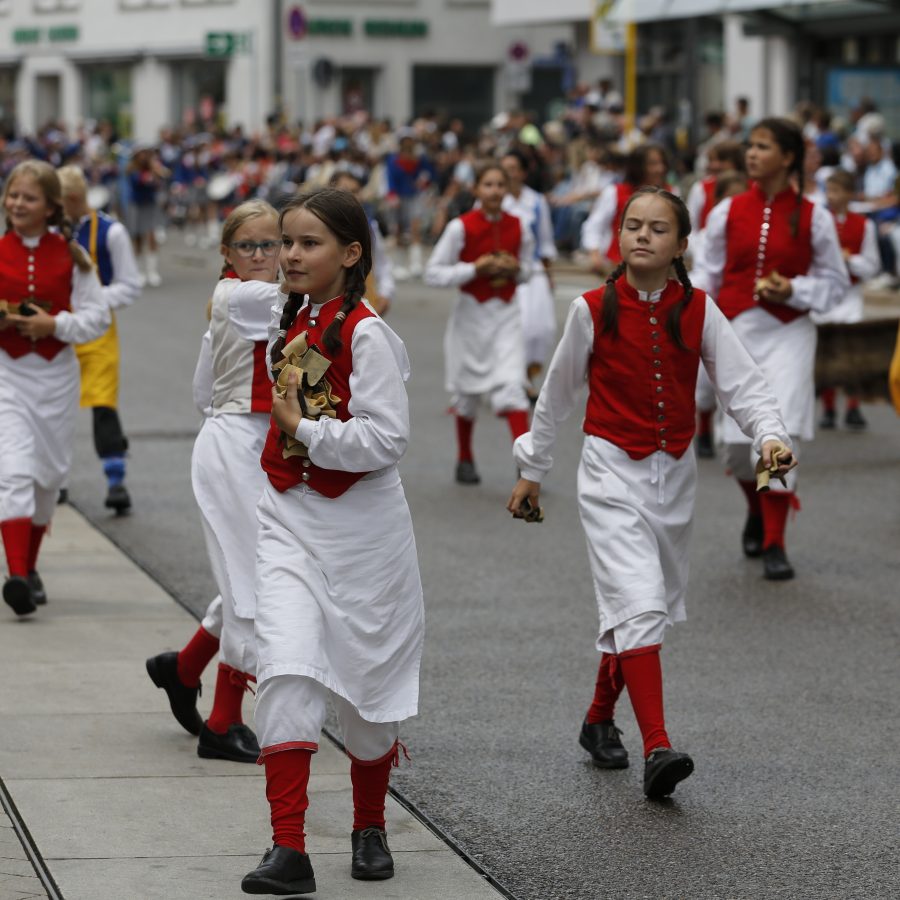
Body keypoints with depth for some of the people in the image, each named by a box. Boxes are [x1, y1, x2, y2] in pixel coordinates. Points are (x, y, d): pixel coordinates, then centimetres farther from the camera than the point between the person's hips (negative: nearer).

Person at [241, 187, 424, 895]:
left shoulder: (367, 334, -15)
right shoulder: (291, 324, 7)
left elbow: (386, 438, -22)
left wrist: (303, 429, -17)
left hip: (361, 526, -5)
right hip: (291, 519, 5)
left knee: (367, 679, 10)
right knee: (286, 672, -12)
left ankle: (370, 828, 33)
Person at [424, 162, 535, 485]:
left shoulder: (518, 228, 0)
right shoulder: (461, 227, -10)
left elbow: (527, 268, 15)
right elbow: (433, 274, -10)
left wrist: (516, 270, -8)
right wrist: (475, 268, -19)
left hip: (506, 314, 1)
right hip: (471, 313, -1)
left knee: (511, 384, -14)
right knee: (468, 389, 11)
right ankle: (465, 460, 30)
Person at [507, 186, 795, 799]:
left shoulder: (698, 311, -2)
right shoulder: (593, 311, -6)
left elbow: (742, 382, -7)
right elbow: (558, 393, 6)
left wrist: (770, 435, -27)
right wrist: (532, 469, 13)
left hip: (675, 473, 4)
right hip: (612, 472, -3)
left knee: (643, 608, 15)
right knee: (638, 604, -18)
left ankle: (600, 720, 37)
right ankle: (657, 749, -26)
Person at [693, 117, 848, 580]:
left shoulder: (813, 217, -2)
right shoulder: (728, 212, 3)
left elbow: (835, 280, 4)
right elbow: (706, 274, 7)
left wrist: (793, 290, -13)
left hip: (788, 334, -2)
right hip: (735, 332, 2)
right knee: (737, 441, 4)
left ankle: (774, 545, -6)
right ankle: (757, 512, 36)